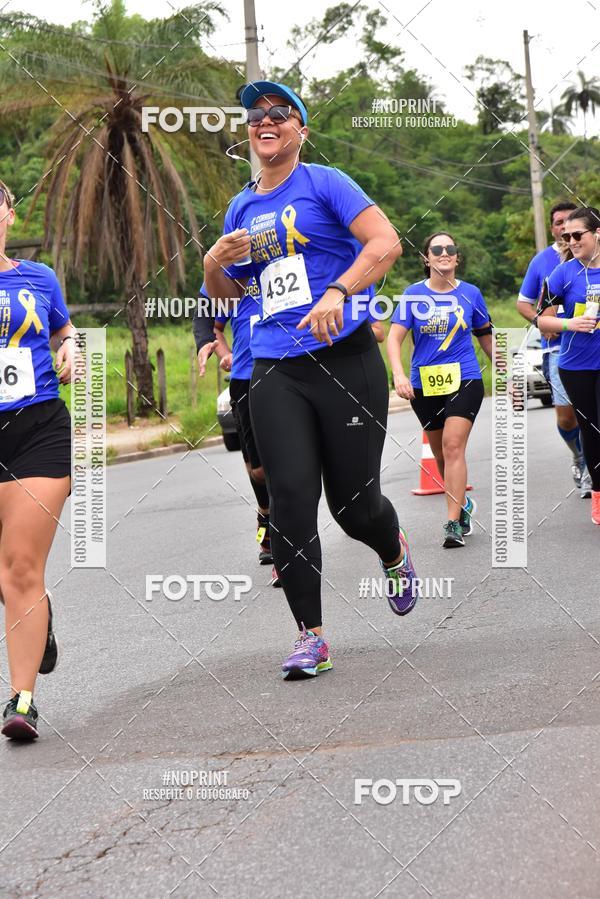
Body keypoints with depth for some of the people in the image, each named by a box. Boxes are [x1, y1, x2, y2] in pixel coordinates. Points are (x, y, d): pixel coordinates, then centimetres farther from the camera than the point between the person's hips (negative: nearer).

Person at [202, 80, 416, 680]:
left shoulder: (323, 183, 0)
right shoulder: (241, 208, 17)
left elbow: (386, 242, -12)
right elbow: (223, 294, 25)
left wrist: (337, 292, -24)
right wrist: (215, 263, 3)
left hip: (345, 359, -4)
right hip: (275, 371, 4)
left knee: (354, 501, 0)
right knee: (291, 499, -8)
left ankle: (394, 555, 36)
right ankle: (310, 636, 0)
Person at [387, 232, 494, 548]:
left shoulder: (471, 293, 2)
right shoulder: (413, 294, -2)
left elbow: (485, 335, 16)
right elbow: (394, 337, -10)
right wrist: (398, 374, -26)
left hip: (464, 380, -2)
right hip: (424, 385, 2)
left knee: (453, 447, -16)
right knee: (440, 454, 13)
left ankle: (453, 523, -17)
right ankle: (463, 504, 37)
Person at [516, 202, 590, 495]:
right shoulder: (542, 260, 7)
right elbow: (523, 302, 14)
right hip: (558, 346, 0)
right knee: (566, 414, -2)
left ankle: (588, 469, 8)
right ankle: (581, 458, 25)